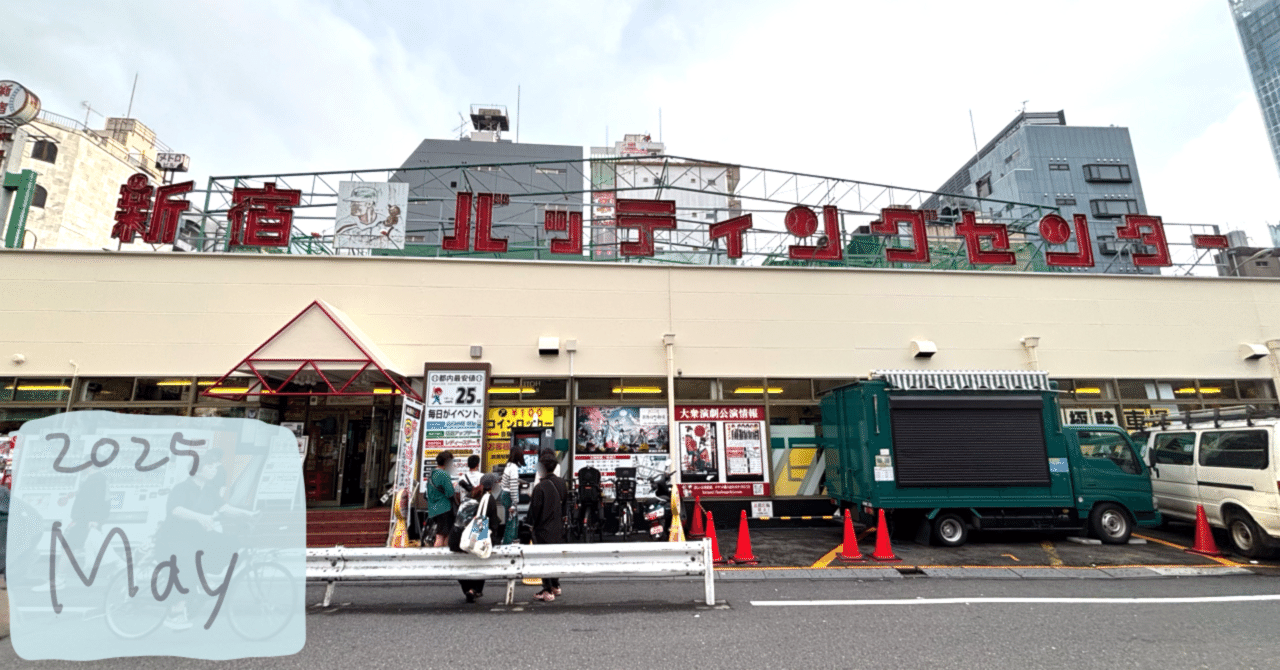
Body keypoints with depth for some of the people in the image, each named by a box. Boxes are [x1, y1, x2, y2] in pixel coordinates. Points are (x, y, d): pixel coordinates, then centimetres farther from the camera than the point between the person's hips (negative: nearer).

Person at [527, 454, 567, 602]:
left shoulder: (540, 487, -21)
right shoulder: (562, 484, 1)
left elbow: (534, 511, -16)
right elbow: (566, 505, 11)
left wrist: (531, 522, 1)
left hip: (544, 529, -7)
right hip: (558, 529, 7)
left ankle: (547, 591, 8)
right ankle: (555, 586, 30)